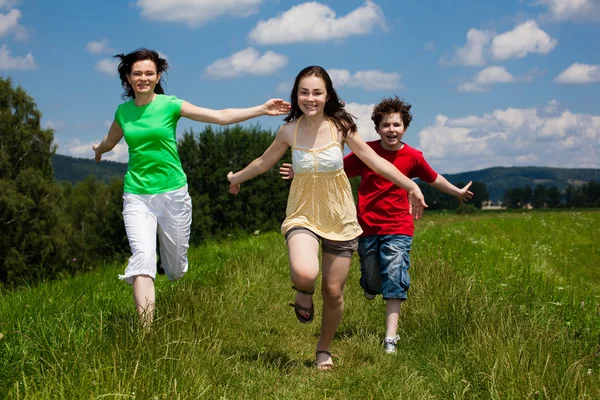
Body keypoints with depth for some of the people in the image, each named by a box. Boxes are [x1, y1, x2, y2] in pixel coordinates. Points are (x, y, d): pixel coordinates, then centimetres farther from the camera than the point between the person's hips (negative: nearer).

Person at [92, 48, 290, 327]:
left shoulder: (170, 105, -4)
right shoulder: (123, 111, 4)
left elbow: (220, 116, -8)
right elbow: (109, 141, 28)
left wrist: (261, 110, -15)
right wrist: (98, 151, 48)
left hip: (172, 193, -1)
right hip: (137, 196, 1)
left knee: (176, 270, 9)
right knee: (143, 258, -20)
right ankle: (146, 329, -21)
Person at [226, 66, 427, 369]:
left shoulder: (340, 126, -8)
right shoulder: (289, 131, -5)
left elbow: (374, 160, -3)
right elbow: (265, 162, 14)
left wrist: (411, 186, -9)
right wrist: (236, 178, 28)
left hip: (339, 218, 1)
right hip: (303, 215, -1)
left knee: (333, 292, 5)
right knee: (304, 273, -30)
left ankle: (324, 350, 31)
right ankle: (304, 293, 9)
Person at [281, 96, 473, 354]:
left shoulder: (412, 157, -2)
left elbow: (433, 178, 17)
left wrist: (457, 192, 30)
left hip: (398, 229, -1)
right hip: (367, 228, 1)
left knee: (394, 281, -11)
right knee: (372, 282, 9)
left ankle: (390, 338, -9)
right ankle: (371, 285, 48)